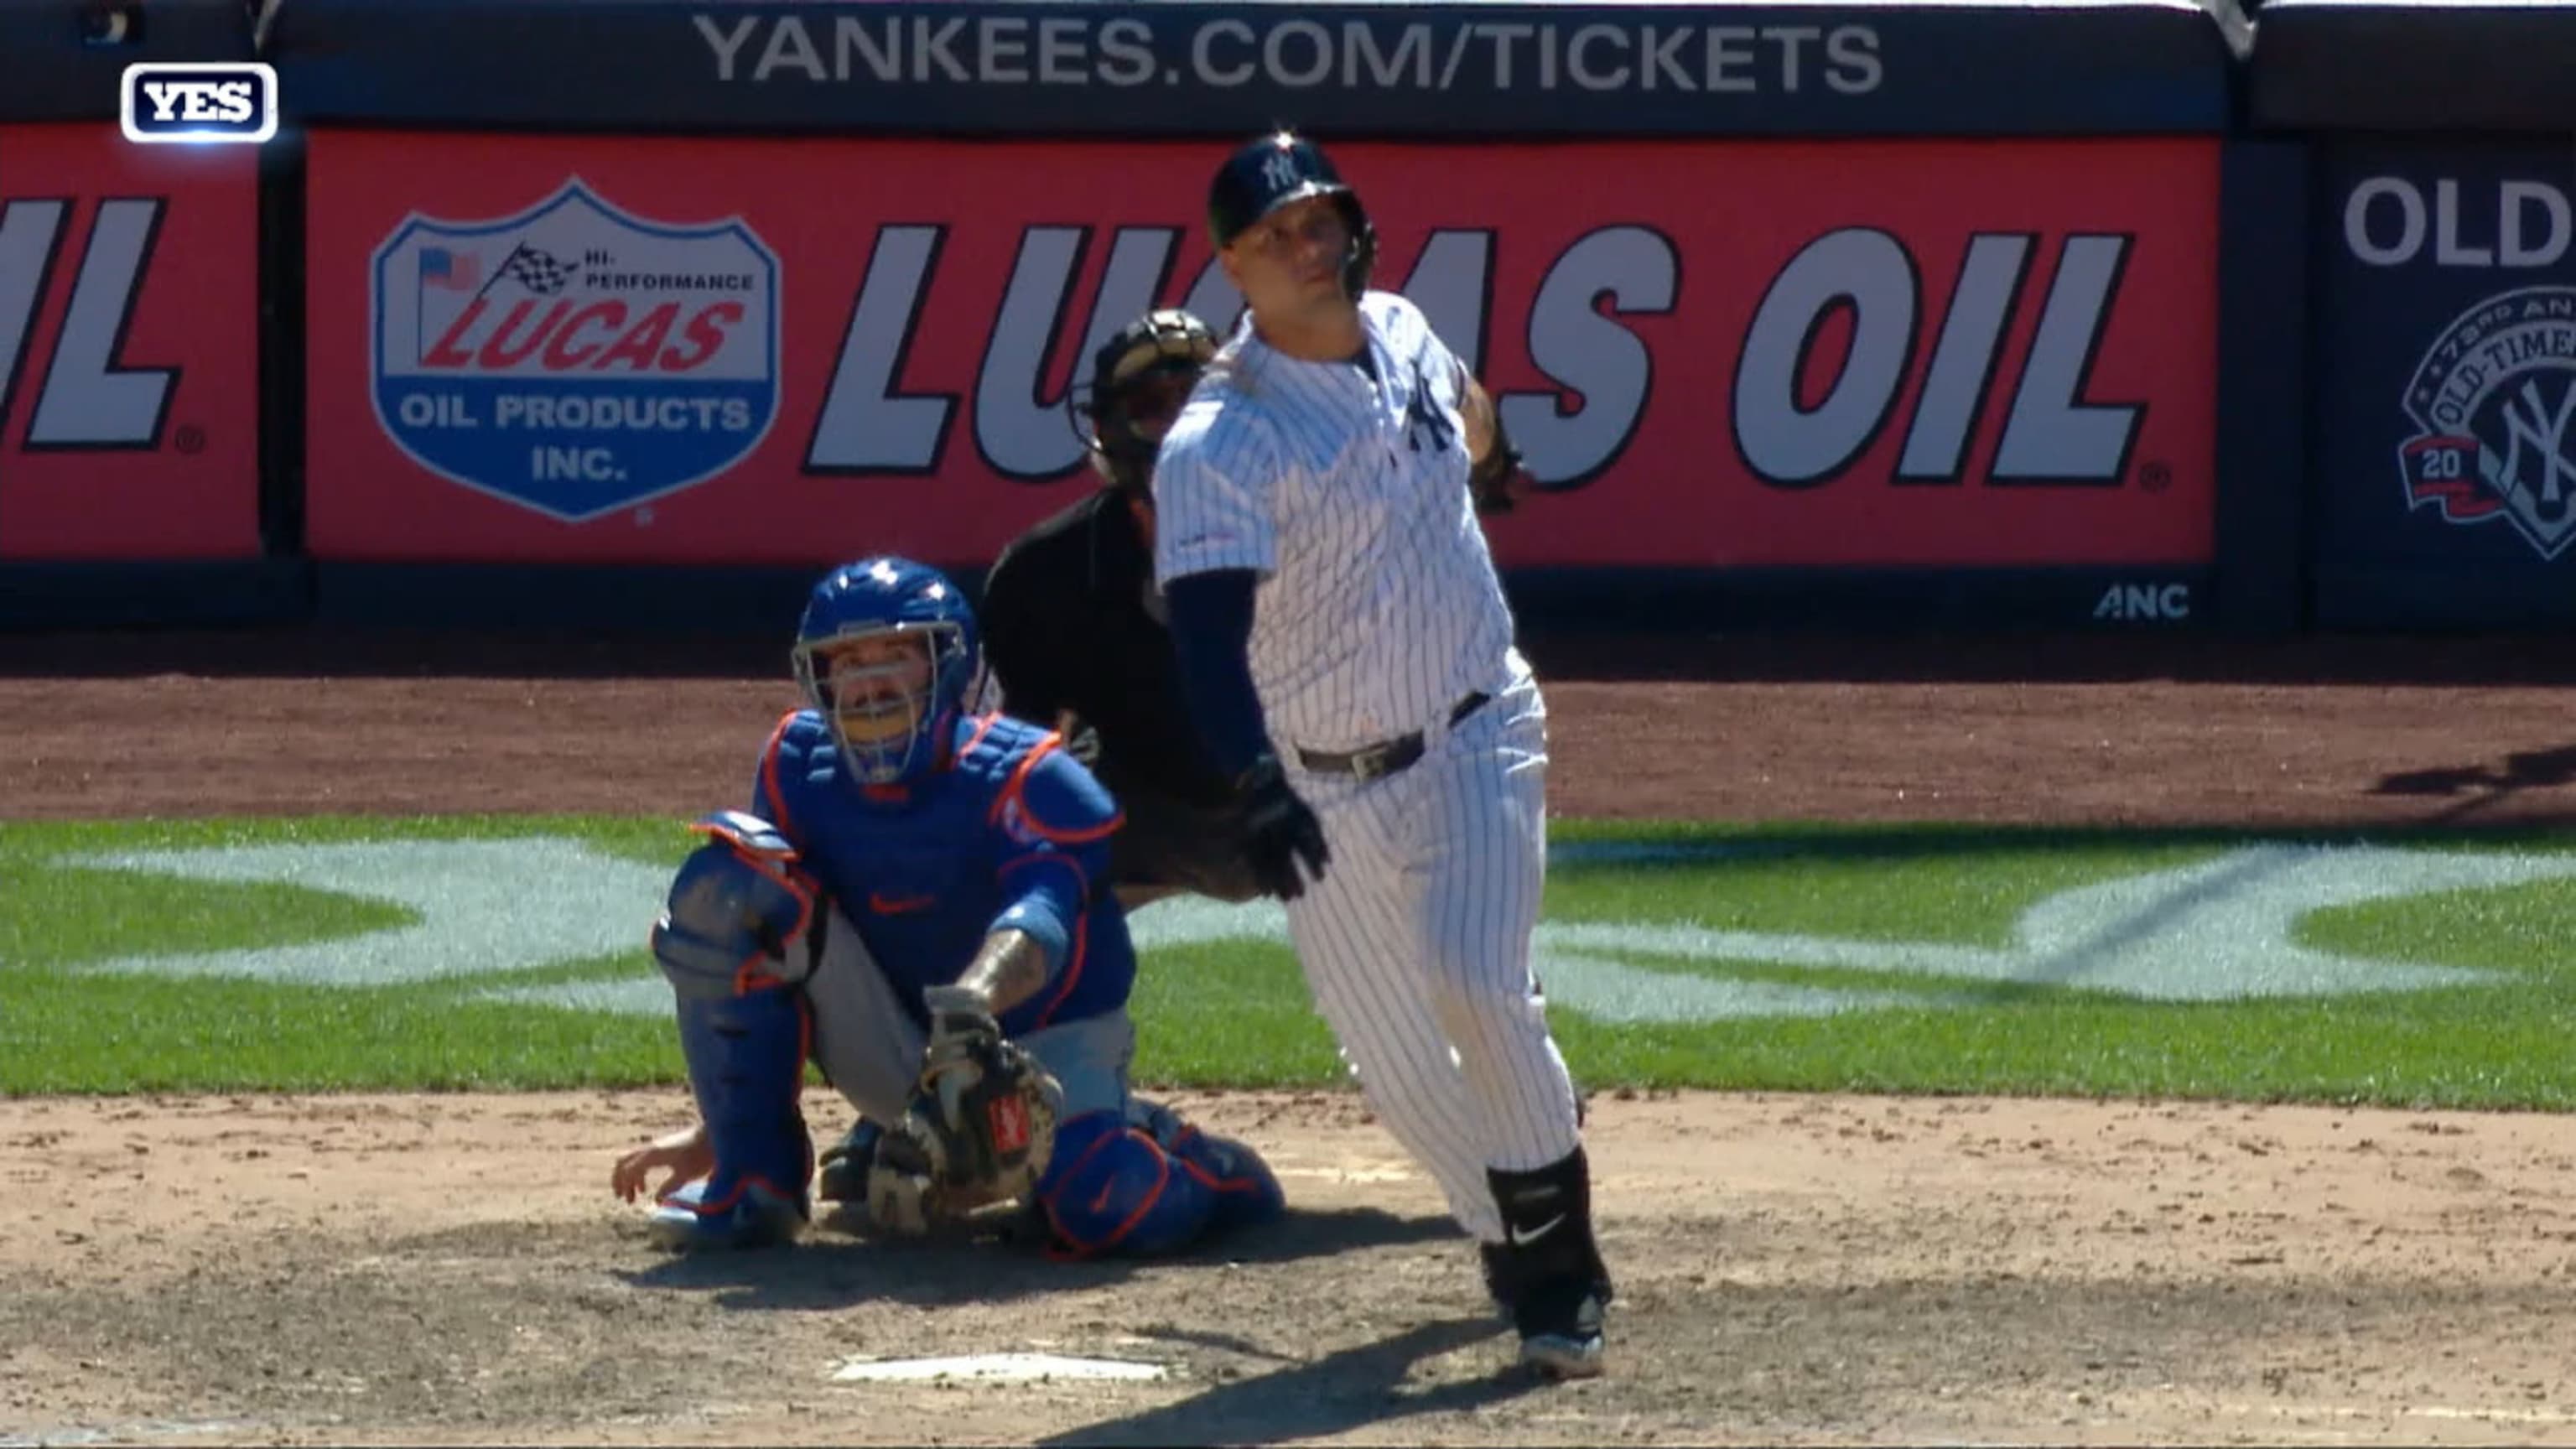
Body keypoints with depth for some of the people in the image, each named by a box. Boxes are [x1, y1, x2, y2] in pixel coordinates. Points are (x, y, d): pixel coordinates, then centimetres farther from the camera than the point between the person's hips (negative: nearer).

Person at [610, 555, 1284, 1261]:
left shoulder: (1025, 776, -19)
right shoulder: (796, 765, -5)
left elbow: (1042, 918, -39)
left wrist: (974, 1002, -61)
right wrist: (717, 1133, -3)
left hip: (1041, 1047, -4)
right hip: (898, 1056, 4)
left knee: (1110, 1212, -36)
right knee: (723, 882, -18)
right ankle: (755, 1182, -12)